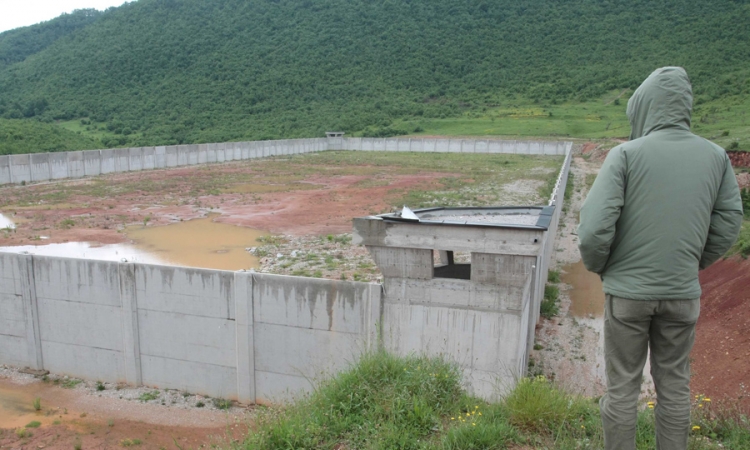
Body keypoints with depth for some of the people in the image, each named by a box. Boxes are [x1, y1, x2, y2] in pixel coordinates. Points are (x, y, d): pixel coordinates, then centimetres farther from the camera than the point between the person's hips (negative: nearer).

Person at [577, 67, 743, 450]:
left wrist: (597, 266, 0)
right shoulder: (716, 156, -1)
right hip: (683, 292, 3)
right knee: (674, 384, 18)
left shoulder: (626, 154, -14)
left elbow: (594, 227, -19)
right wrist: (693, 265, 16)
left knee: (622, 386, 11)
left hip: (628, 290, -3)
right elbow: (728, 225, 4)